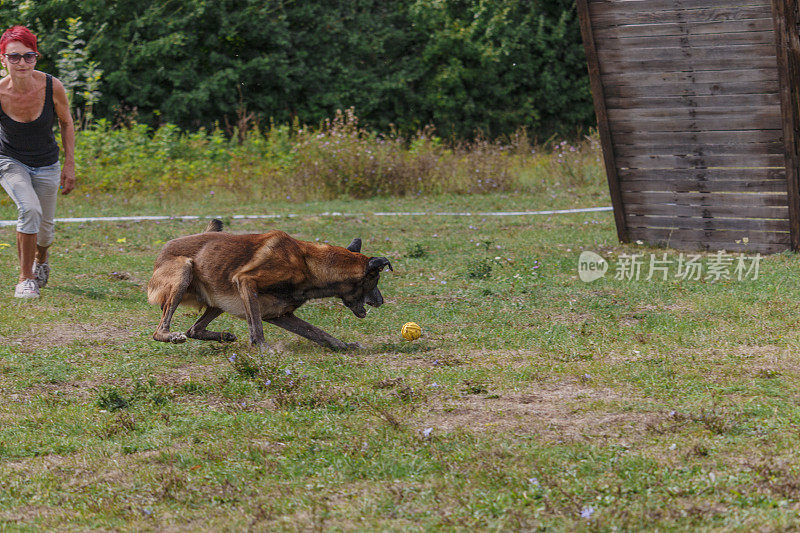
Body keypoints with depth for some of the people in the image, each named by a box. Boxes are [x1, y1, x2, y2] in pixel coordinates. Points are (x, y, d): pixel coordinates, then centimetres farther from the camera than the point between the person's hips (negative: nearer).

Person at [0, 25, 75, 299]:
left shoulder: (52, 87, -23)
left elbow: (66, 123, -3)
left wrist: (70, 165, -3)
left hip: (46, 164, 2)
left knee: (45, 226, 13)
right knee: (29, 209, -28)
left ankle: (41, 259, 51)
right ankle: (26, 278, -10)